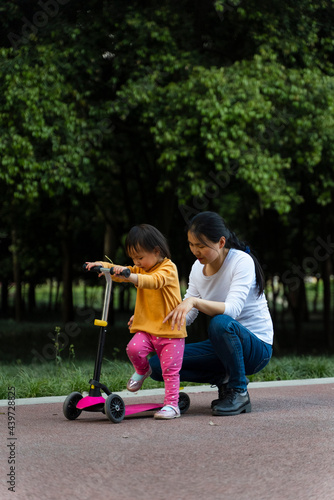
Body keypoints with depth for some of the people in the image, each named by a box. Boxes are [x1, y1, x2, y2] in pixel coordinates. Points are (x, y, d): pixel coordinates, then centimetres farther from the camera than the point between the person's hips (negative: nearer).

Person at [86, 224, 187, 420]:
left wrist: (131, 277, -46)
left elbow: (155, 281, -31)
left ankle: (172, 404, 4)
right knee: (134, 348, -21)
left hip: (170, 330, -6)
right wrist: (102, 265, -8)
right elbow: (120, 272, 12)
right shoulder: (140, 270, 15)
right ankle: (142, 371, 9)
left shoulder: (168, 268, -11)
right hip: (147, 327, 6)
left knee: (170, 370, -6)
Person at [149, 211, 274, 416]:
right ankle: (225, 379, 4)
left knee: (221, 323, -40)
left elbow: (232, 309, -32)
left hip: (257, 347, -6)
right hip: (224, 344, 7)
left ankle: (239, 391, -18)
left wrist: (194, 301, -46)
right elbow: (186, 315, 2)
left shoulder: (241, 261, -17)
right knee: (157, 365, -9)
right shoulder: (198, 268, 3)